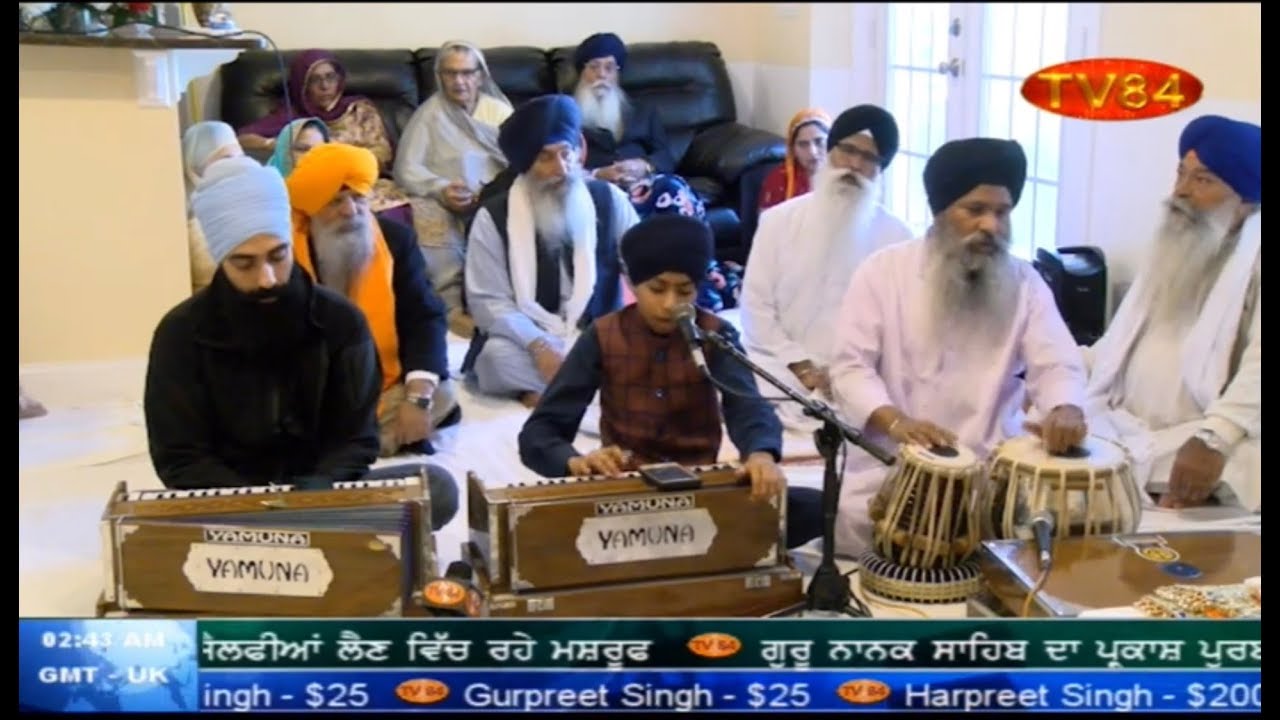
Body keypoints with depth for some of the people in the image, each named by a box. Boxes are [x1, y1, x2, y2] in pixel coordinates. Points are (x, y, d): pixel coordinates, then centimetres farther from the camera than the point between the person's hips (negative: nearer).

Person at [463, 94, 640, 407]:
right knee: (496, 353, -35)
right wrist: (539, 346, -24)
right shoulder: (493, 217, -3)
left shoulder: (609, 200, 3)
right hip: (527, 342, -1)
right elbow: (489, 302, -7)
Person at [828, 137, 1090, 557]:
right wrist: (894, 420, -24)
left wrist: (1065, 409, -28)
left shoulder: (1024, 283, 6)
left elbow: (1056, 362, -4)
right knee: (857, 522, -19)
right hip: (890, 464, -2)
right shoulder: (883, 271, -2)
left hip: (990, 469, 2)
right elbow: (850, 366, -6)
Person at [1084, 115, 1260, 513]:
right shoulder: (1176, 246, 19)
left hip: (1196, 447, -7)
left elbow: (1259, 366, -21)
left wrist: (1214, 439, -33)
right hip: (1127, 429, 7)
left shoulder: (1254, 256, -7)